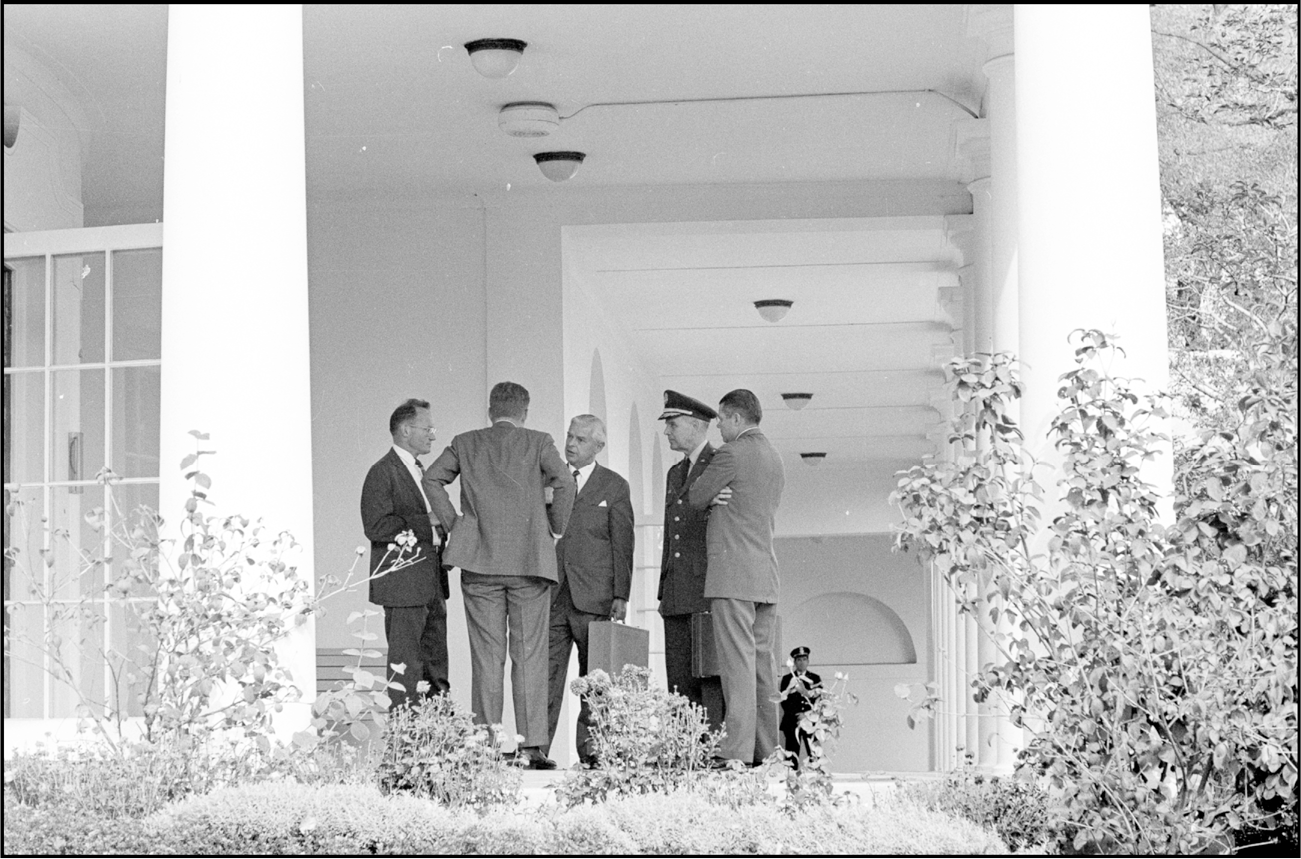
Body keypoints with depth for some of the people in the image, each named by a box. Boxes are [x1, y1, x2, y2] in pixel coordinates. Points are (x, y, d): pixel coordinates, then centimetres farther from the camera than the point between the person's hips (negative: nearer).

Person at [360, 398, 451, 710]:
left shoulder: (421, 471, 20)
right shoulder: (382, 472, -10)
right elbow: (376, 526, -20)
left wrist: (444, 528, 7)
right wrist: (428, 528, -19)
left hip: (431, 585, 9)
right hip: (404, 586, -9)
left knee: (436, 665, 10)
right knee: (406, 668, -7)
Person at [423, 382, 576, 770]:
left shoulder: (465, 443, 9)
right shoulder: (538, 443, 2)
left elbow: (432, 478, 1)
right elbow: (564, 483, -10)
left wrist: (452, 522, 7)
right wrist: (553, 529, 3)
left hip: (480, 562, 2)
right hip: (530, 559, -2)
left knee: (486, 656, 3)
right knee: (529, 654, 0)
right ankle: (530, 746, -5)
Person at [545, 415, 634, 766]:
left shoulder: (614, 487, 7)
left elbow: (622, 545, 3)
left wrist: (621, 596, -5)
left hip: (594, 596, -2)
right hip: (551, 594, 2)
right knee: (545, 674, -5)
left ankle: (592, 748, 5)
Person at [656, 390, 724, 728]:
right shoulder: (675, 475, 24)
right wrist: (664, 592, 18)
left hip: (709, 587, -7)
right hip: (677, 594, 7)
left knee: (711, 679, -12)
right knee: (680, 684, 2)